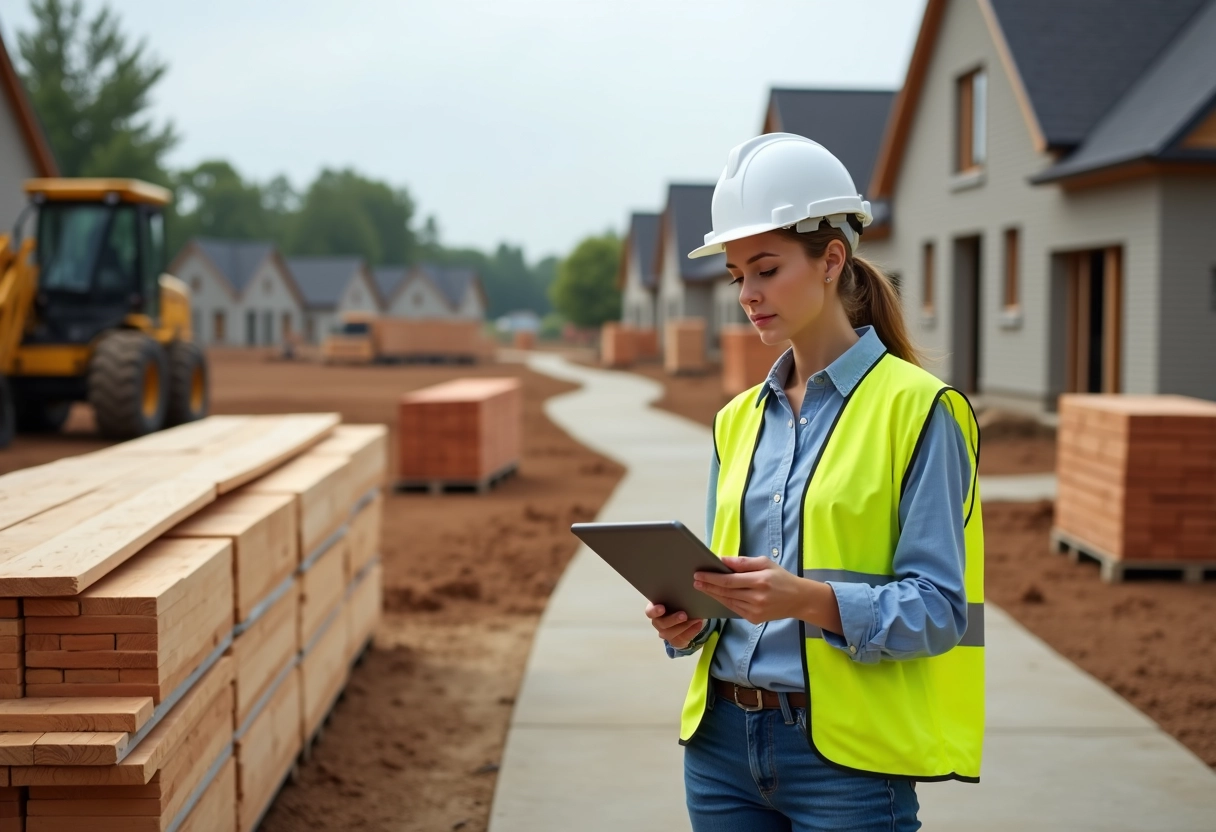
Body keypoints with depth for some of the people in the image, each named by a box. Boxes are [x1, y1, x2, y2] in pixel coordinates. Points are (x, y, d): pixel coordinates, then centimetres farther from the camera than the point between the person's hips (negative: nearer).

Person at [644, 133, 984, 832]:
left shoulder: (918, 407, -7)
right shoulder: (739, 419, 12)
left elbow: (938, 608, -12)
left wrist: (811, 601, -27)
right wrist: (687, 620, -5)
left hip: (847, 753, -5)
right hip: (723, 744, 5)